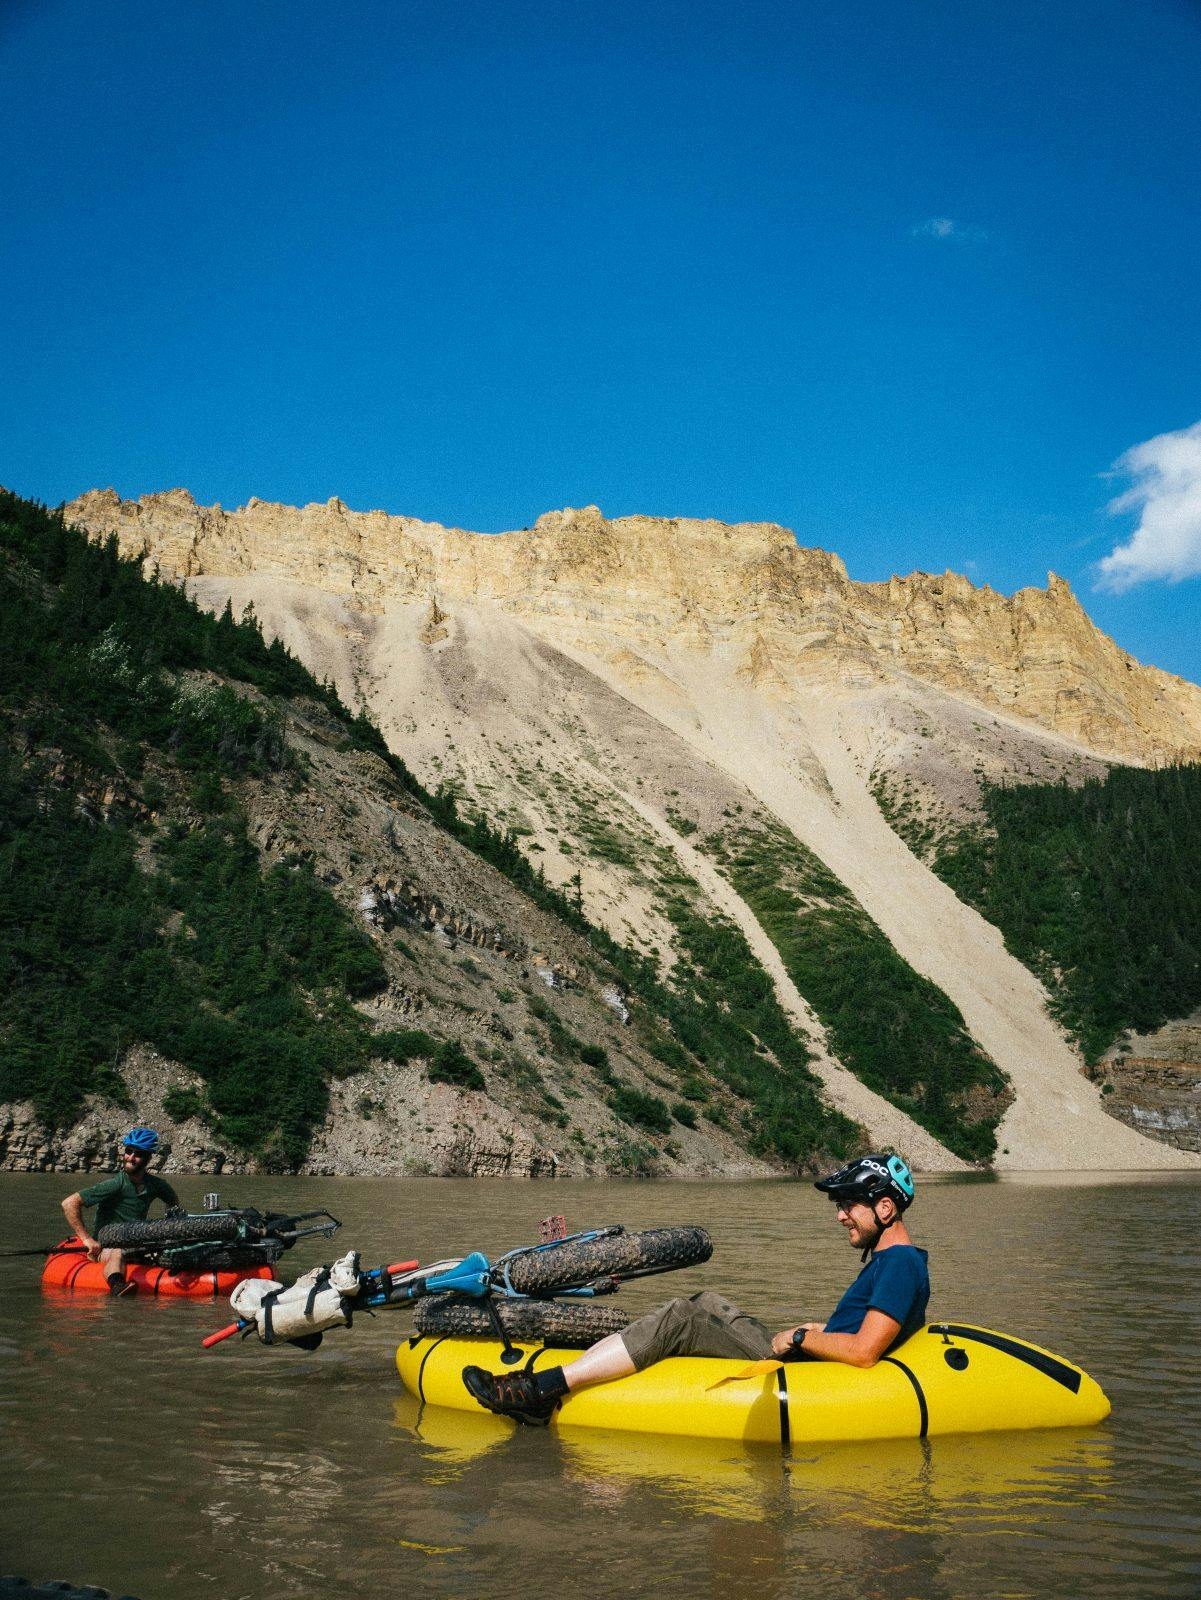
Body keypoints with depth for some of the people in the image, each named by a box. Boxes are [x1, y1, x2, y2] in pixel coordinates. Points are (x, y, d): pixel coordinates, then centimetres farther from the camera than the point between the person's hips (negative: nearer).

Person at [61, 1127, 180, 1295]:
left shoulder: (156, 1185, 4)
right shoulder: (115, 1185, -14)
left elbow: (175, 1204, 27)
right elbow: (69, 1203, -17)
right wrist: (86, 1239, -18)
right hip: (105, 1246, -7)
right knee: (118, 1254, -40)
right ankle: (116, 1285, -65)